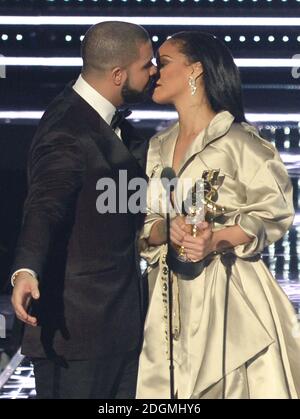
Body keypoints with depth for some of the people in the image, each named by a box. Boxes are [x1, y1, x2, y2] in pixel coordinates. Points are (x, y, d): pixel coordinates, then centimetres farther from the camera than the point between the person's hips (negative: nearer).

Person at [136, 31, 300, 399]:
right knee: (170, 386, 4)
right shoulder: (157, 148, 13)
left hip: (226, 296, -5)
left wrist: (218, 240, -20)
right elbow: (141, 226, 12)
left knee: (229, 385, -6)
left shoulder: (239, 141, -7)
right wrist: (167, 229, -11)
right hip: (169, 298, 5)